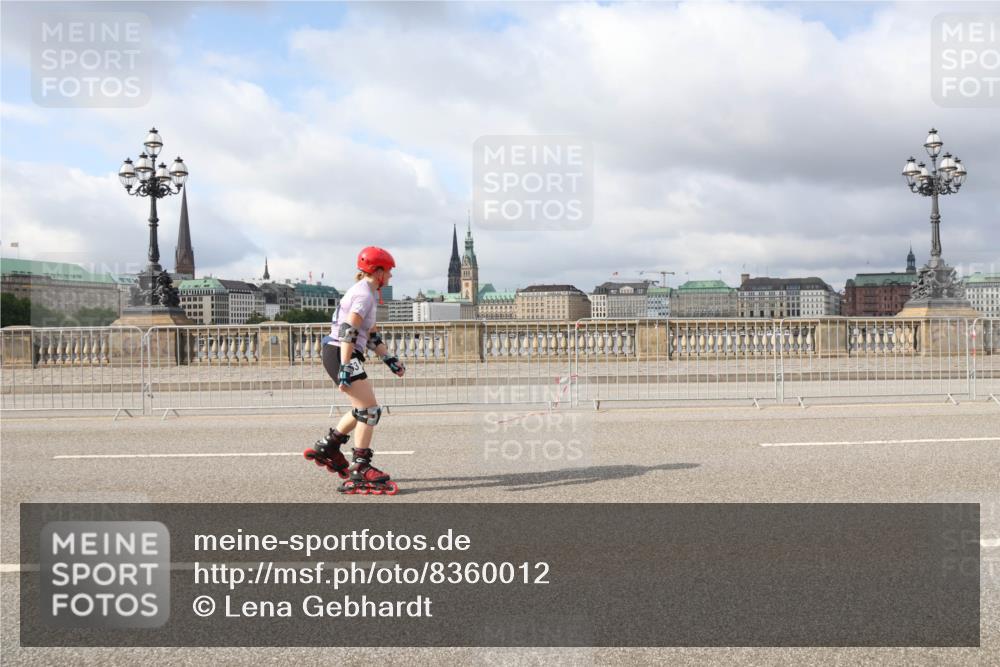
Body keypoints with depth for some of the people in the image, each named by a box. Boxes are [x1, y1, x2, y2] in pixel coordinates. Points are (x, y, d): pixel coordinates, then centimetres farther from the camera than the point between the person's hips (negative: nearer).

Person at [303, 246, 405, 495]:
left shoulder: (368, 293, 18)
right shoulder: (364, 293, -14)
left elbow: (372, 335, 23)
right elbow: (348, 332, -24)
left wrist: (390, 360, 20)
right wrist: (345, 367, -29)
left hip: (343, 355, 11)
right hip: (340, 354, -11)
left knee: (363, 410, 21)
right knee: (370, 410, -11)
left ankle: (326, 447, 30)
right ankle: (359, 473, -10)